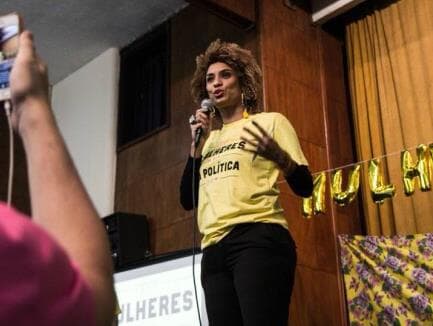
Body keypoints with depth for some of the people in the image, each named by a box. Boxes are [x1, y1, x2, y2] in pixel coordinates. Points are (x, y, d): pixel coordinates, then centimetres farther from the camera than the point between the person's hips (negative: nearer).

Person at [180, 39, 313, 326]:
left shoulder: (270, 121, 10)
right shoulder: (209, 137, 24)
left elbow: (305, 187, 2)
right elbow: (187, 200, 17)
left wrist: (278, 156, -18)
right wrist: (197, 143, 10)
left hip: (258, 240, -5)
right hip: (214, 250, 5)